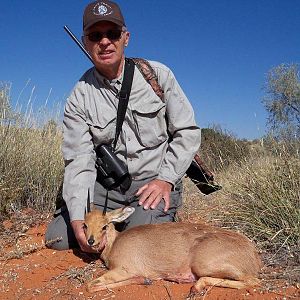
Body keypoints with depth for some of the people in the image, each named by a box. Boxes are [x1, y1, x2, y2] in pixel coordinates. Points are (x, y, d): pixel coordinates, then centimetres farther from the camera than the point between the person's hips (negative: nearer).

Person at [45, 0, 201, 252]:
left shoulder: (157, 74, -5)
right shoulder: (80, 96, -2)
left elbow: (187, 132, -3)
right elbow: (79, 160, -8)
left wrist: (166, 179, -14)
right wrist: (78, 218, -21)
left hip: (156, 181, -2)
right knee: (57, 237, -5)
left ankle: (163, 218, 9)